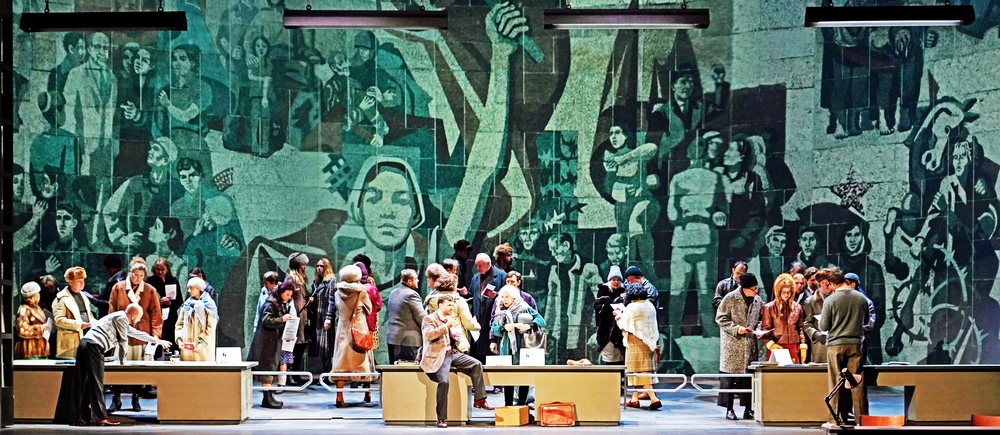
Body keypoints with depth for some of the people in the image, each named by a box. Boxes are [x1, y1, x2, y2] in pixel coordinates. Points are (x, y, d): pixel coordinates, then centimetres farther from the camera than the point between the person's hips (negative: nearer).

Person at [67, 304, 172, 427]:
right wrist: (122, 362, 13)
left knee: (82, 383, 7)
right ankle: (100, 418, -12)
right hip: (94, 346, -10)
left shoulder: (122, 319, 29)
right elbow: (123, 341, -1)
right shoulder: (121, 318, -1)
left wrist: (156, 341, 52)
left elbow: (136, 333, 42)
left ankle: (78, 417, 8)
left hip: (85, 343, 10)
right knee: (96, 383, -10)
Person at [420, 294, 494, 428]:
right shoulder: (429, 319, -1)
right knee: (444, 381, -27)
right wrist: (447, 326, -23)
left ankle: (479, 400, -4)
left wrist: (455, 338, 7)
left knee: (477, 364, -10)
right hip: (438, 356, -7)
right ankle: (441, 418, -20)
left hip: (452, 353, 7)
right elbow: (428, 334, -20)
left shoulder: (450, 319, 20)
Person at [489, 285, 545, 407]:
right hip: (507, 350, 3)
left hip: (522, 349, -3)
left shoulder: (525, 309, 1)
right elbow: (493, 328, 6)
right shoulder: (501, 312, 13)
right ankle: (508, 406, 3)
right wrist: (504, 328, -14)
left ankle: (521, 404, 5)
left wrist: (528, 326, -25)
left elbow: (541, 320, -8)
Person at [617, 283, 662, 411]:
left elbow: (624, 325, -6)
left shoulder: (631, 308, -14)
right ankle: (635, 398, 21)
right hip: (649, 341, 7)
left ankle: (653, 398, -20)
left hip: (636, 341, -7)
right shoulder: (650, 306, 6)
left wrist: (619, 315, 10)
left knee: (641, 371, -7)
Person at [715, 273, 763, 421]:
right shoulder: (730, 298, -6)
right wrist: (736, 328, -16)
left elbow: (761, 319, 19)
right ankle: (729, 409, 4)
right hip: (732, 344, -4)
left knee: (749, 376, 3)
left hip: (750, 344, 4)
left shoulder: (758, 301, 9)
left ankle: (748, 408, 10)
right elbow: (721, 318, -6)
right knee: (729, 376, -2)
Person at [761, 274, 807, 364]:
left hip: (794, 349, 3)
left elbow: (800, 329, 16)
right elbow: (765, 329, 3)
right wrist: (771, 344, -11)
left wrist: (803, 346, 7)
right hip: (777, 348, -2)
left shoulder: (797, 307, 12)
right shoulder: (769, 307, 3)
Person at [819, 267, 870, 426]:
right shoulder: (861, 298, -1)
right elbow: (866, 321, 13)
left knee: (836, 385, 3)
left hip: (835, 345, -2)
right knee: (857, 384, 5)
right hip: (855, 344, 2)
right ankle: (861, 418, 7)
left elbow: (823, 326, -4)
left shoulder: (830, 300, -11)